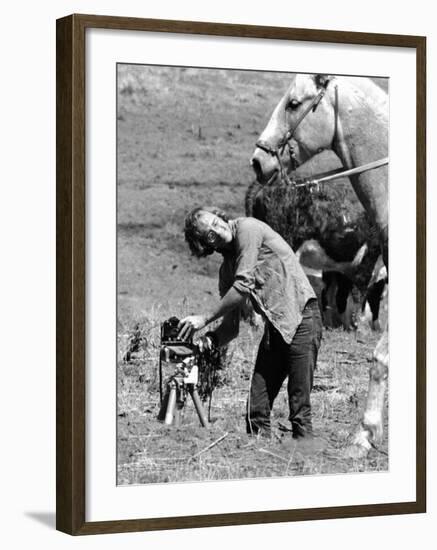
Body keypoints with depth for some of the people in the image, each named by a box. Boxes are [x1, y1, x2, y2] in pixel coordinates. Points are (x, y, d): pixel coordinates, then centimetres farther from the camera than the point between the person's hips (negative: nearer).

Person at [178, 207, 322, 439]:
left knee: (299, 410, -9)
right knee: (256, 409, 2)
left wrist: (205, 319, -12)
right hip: (274, 327, 8)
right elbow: (231, 326, 13)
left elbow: (244, 286, -15)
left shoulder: (247, 228, -7)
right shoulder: (227, 269, 14)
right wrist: (211, 339, -9)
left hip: (301, 317, -8)